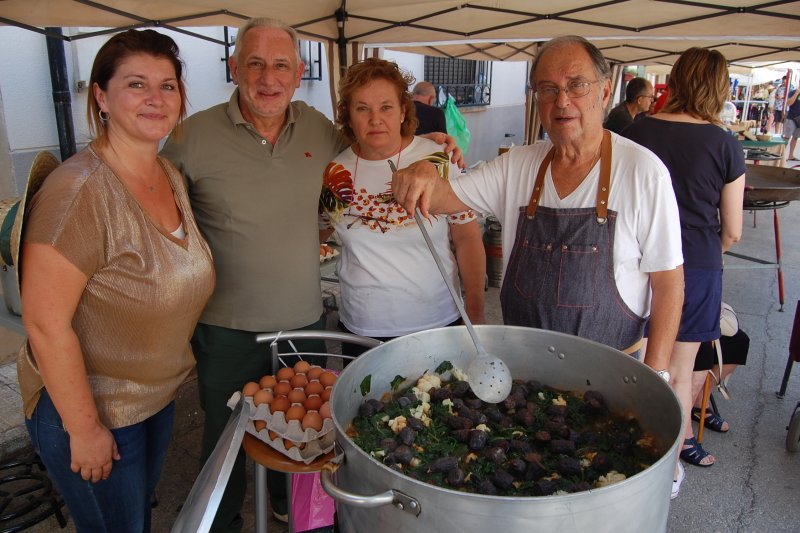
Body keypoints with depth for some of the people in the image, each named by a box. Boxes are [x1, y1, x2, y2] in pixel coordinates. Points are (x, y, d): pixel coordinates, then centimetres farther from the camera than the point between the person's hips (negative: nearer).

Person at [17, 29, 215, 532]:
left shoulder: (171, 175, -2)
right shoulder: (79, 189, -27)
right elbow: (47, 325, -26)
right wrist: (84, 429, -19)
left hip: (159, 394, 7)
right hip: (89, 408, -6)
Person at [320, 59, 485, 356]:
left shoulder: (439, 162, -11)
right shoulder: (335, 171, -2)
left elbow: (467, 237, -6)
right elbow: (319, 229, 16)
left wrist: (476, 313, -6)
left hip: (436, 324, -2)